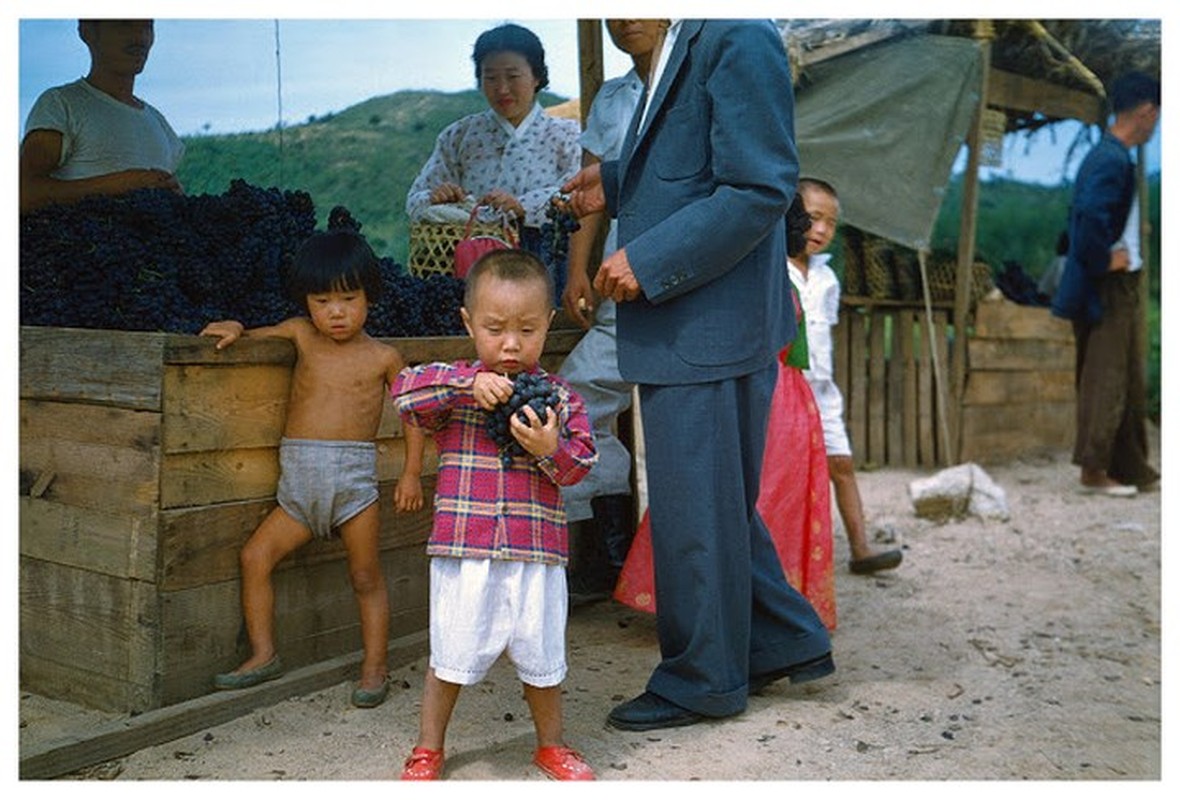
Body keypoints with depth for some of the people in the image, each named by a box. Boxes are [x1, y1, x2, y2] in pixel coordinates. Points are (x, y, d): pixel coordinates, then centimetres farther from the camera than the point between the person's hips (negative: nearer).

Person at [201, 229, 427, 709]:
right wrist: (235, 330, -2)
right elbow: (258, 338, 22)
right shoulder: (301, 335, 8)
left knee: (366, 578, 3)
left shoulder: (382, 357, 1)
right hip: (298, 482, 3)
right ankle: (263, 654, 8)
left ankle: (375, 667, 16)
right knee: (255, 556, -5)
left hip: (353, 477, -3)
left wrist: (412, 474, 2)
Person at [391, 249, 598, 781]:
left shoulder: (560, 397, 4)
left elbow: (580, 465, -1)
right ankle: (427, 749, 30)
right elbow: (403, 392, -14)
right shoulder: (455, 388, 2)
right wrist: (467, 383, -23)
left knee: (542, 657, 13)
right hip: (464, 550, -1)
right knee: (451, 657, 8)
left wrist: (551, 449, -22)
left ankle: (551, 745, 36)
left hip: (537, 555, 1)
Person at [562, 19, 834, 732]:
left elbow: (761, 187, -22)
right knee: (719, 504, 19)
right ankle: (786, 643, 34)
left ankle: (704, 682, 22)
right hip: (682, 324, 10)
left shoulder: (739, 36, -17)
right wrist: (615, 184, 10)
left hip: (708, 328, -10)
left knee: (695, 513, 4)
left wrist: (648, 261, -20)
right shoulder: (685, 36, 12)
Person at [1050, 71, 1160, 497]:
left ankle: (1133, 469, 23)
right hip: (1108, 290, -10)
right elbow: (1090, 217, -32)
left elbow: (1085, 215, 22)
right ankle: (1094, 471, 4)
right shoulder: (1114, 161, -18)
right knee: (1106, 381, -3)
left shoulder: (1108, 155, 13)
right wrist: (1103, 262, -19)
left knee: (1127, 382, 15)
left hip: (1119, 288, 10)